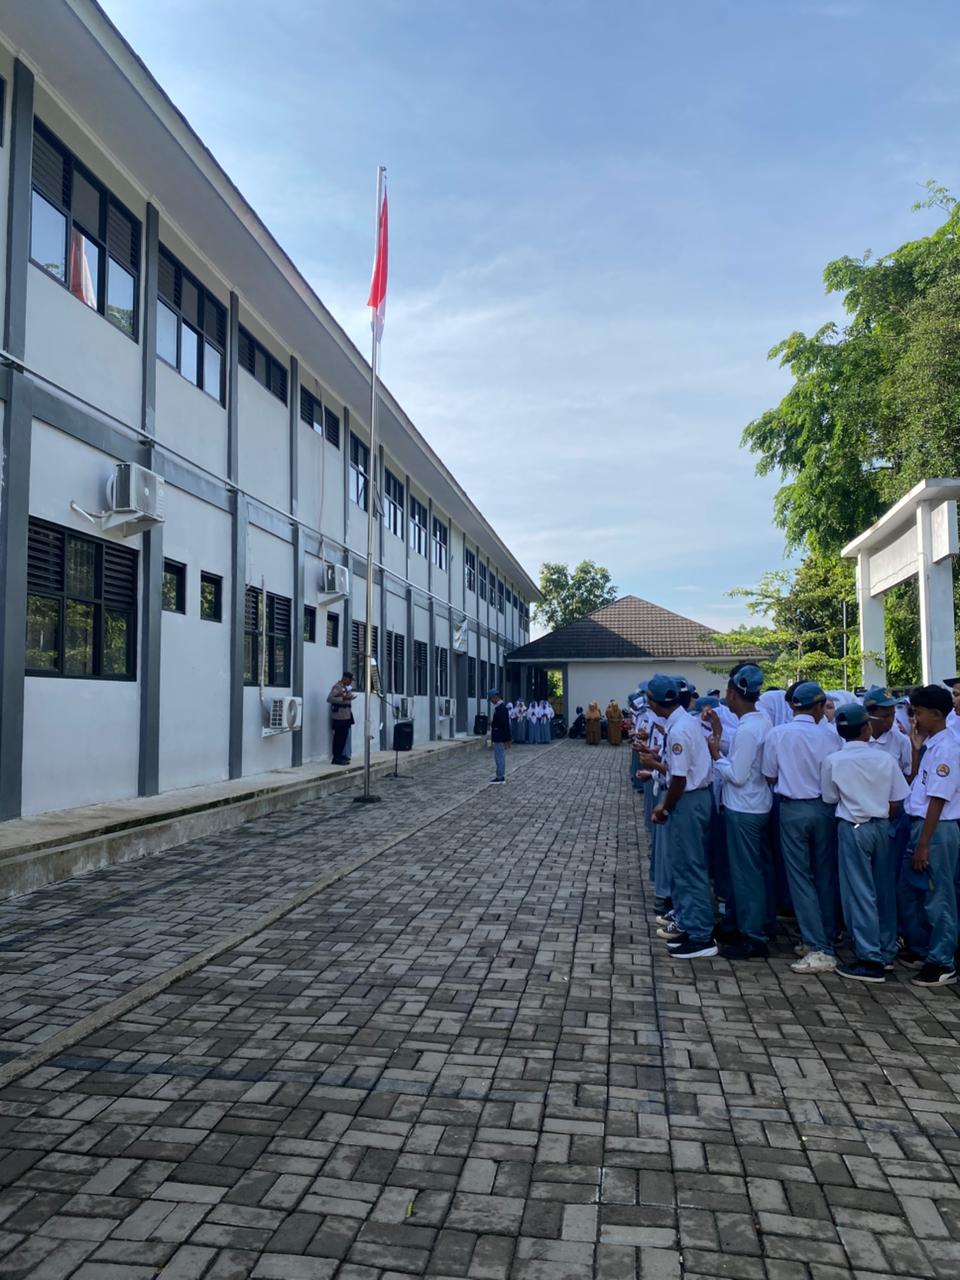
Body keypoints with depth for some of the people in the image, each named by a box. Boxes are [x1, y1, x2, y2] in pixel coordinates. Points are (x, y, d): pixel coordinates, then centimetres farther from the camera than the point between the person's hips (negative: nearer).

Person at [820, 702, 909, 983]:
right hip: (882, 827, 3)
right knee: (884, 891, 15)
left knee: (860, 894, 1)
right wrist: (881, 814, 14)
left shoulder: (832, 761, -10)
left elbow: (830, 799, -1)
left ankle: (871, 960, 2)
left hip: (852, 828, -3)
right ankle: (887, 952, 25)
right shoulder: (885, 758, -5)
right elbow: (896, 803, -2)